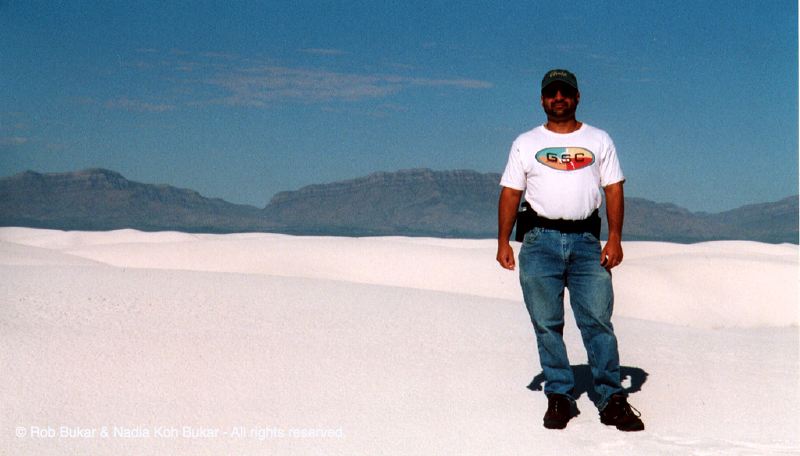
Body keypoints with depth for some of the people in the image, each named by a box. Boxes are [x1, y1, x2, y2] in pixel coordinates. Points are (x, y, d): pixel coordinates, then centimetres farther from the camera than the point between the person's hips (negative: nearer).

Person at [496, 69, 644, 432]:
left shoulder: (599, 140, 14)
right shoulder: (526, 143, 14)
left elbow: (613, 190, 8)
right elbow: (510, 193, 9)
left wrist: (615, 237, -4)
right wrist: (503, 242, -1)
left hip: (586, 241, 0)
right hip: (540, 241, 1)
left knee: (598, 320, -6)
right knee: (547, 324, 0)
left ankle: (612, 400, -2)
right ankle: (559, 397, 8)